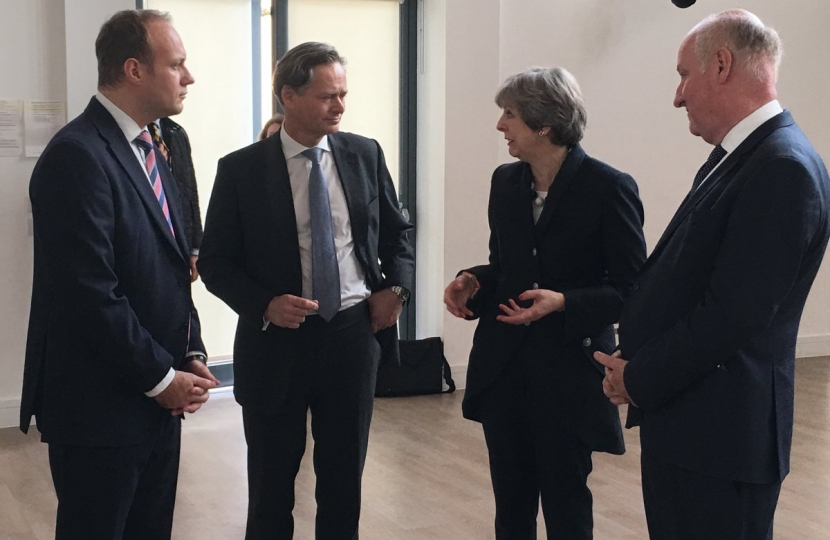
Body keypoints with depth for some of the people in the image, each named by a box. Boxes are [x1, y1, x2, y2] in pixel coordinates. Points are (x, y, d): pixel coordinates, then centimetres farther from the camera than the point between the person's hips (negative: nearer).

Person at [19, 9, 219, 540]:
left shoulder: (149, 153, 13)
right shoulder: (78, 155, -17)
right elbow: (89, 294, -23)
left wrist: (192, 355, 4)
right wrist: (162, 377, -15)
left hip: (157, 402, 9)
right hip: (100, 407, -8)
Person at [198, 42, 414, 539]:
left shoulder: (365, 155, 1)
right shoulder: (241, 169, -7)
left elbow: (397, 232, 13)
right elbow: (216, 261, -3)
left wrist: (397, 286, -4)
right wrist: (264, 304, -18)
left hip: (353, 334, 2)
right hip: (278, 340, -2)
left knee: (344, 480, 15)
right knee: (271, 488, 11)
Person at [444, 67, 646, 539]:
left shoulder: (608, 188, -12)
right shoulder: (505, 182, 6)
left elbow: (631, 291, -11)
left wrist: (563, 302, -25)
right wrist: (473, 282, -4)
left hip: (569, 371, -5)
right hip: (503, 367, 5)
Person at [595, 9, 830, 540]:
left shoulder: (784, 169, -20)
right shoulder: (739, 157, 11)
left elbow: (733, 315, -24)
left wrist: (640, 380, -13)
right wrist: (636, 365, 2)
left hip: (719, 434, -9)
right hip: (685, 421, 9)